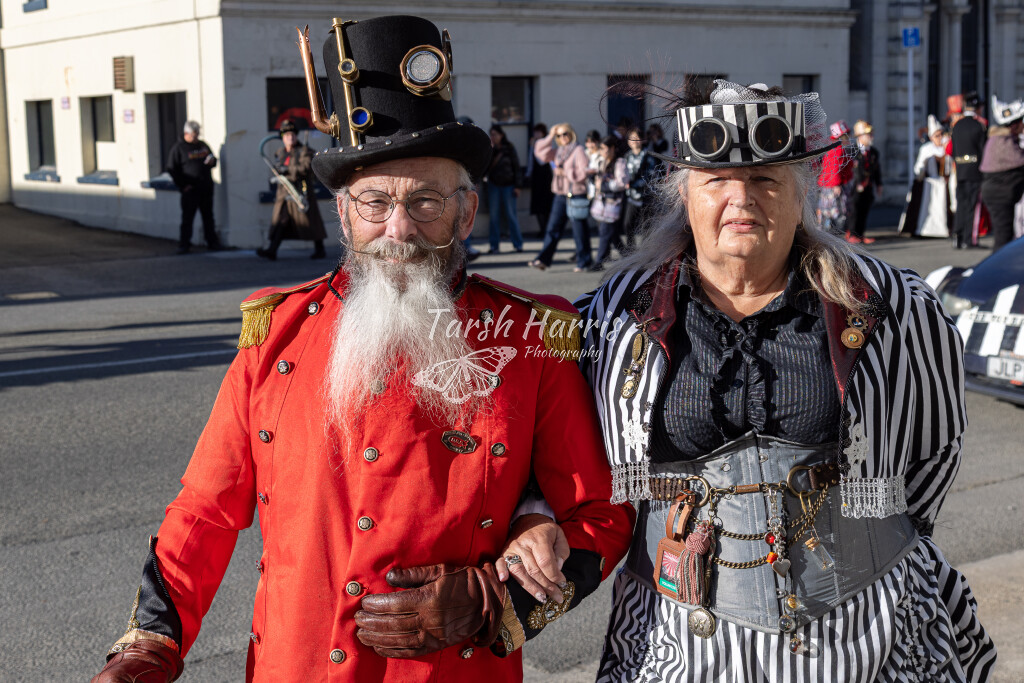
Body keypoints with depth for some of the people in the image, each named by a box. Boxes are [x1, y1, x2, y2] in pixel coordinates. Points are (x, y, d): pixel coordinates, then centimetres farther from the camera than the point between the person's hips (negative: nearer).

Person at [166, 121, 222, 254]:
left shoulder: (203, 145, 15)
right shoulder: (178, 148, -1)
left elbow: (213, 160, 25)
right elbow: (172, 169, -3)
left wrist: (212, 161, -2)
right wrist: (183, 186, -9)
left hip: (206, 188, 5)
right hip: (190, 189, -5)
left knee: (208, 217, 10)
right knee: (187, 218, -5)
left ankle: (212, 242, 17)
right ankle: (183, 245, -2)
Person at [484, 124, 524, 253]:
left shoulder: (509, 148, -2)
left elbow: (516, 167, 0)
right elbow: (485, 167, -3)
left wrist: (517, 186, -5)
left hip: (508, 185, -2)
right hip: (494, 185, 2)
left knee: (511, 214, -2)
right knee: (494, 215, 1)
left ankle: (517, 244, 6)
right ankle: (495, 246, 5)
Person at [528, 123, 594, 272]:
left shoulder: (578, 150, -6)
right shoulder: (558, 151, 15)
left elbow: (584, 173, -12)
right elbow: (540, 152, 11)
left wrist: (565, 172, -15)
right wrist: (550, 136, 6)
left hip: (576, 196, -7)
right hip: (560, 195, 7)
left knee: (579, 230, 1)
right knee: (553, 228, 3)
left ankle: (584, 262, 10)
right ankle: (543, 260, 1)